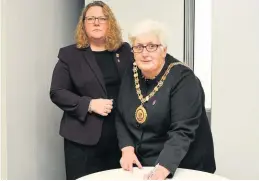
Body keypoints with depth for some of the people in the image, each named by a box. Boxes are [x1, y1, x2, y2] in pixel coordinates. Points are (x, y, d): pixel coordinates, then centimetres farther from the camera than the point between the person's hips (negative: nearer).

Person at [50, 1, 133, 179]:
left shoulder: (125, 51, 10)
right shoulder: (69, 54, 2)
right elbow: (57, 92, -3)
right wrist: (89, 104, -16)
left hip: (121, 135, 3)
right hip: (84, 138, -2)